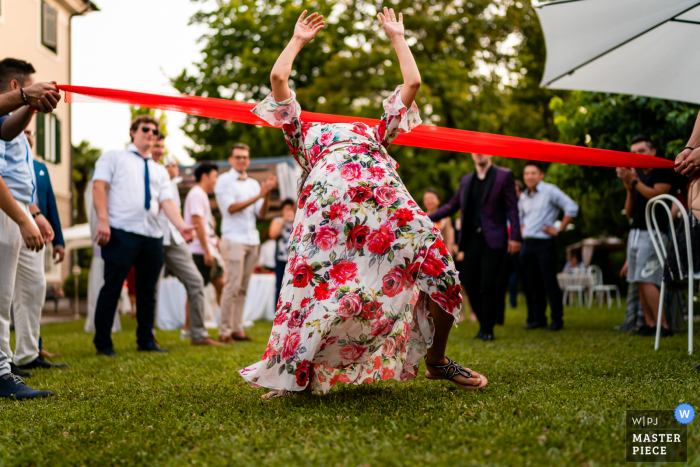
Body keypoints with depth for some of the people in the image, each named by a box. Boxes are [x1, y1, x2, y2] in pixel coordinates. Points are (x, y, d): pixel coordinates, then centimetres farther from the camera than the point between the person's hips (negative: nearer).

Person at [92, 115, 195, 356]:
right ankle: (103, 344, 2)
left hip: (152, 236, 5)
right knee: (112, 288, -5)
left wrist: (181, 226, -8)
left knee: (148, 291, 9)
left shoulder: (160, 170, 23)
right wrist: (103, 220, -16)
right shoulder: (114, 157, 10)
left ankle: (146, 341, 18)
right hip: (121, 232, -5)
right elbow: (99, 186, -2)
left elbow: (167, 201, 11)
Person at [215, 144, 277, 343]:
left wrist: (267, 193, -7)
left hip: (252, 240, 5)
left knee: (243, 288, 4)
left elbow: (262, 213, 11)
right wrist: (258, 195, -14)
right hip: (233, 239, -5)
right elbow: (231, 207, -10)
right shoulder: (224, 181, 2)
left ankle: (237, 329, 6)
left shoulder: (253, 183, 17)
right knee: (233, 285, -12)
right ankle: (224, 331, -10)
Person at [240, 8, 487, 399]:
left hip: (384, 189, 2)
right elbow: (279, 77, 33)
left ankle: (437, 359, 10)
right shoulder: (306, 135, 37)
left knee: (438, 267, -9)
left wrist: (397, 37, 54)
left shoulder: (376, 133, 42)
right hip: (329, 196, -2)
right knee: (316, 282, -15)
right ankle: (293, 378, -1)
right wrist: (298, 40, 48)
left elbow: (413, 83, 44)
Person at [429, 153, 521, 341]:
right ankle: (483, 322, 21)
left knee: (488, 285, -7)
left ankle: (487, 329, 4)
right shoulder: (466, 180, 16)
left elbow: (512, 208, -3)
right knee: (470, 285, 4)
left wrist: (515, 237, -11)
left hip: (493, 240, -5)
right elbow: (452, 206, 21)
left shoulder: (504, 176, 1)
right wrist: (427, 218, 12)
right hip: (471, 239, 5)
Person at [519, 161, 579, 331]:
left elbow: (572, 208, -14)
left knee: (549, 282, -6)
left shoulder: (550, 191, -7)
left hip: (544, 243, -7)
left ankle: (557, 319, 0)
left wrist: (559, 230, -12)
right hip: (527, 245, 7)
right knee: (534, 284, 9)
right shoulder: (523, 197, 14)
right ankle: (539, 319, 15)